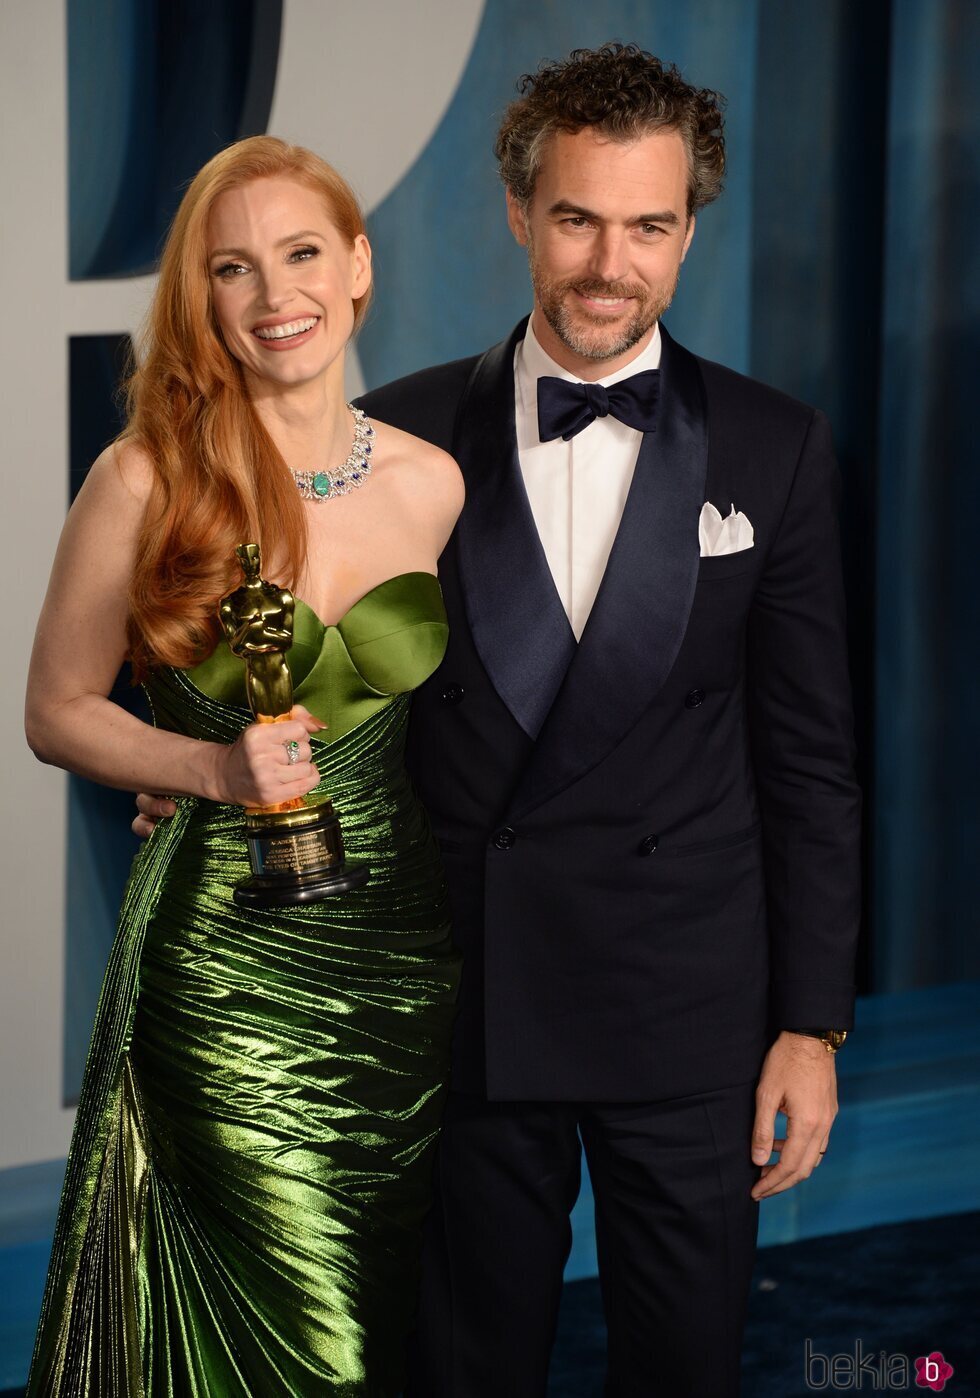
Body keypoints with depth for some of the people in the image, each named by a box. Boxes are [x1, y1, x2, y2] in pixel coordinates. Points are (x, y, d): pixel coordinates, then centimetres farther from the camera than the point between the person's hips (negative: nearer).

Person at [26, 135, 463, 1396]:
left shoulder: (433, 484, 2)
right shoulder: (146, 480, -8)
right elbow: (58, 712, 0)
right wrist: (217, 769, -16)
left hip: (409, 956, 4)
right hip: (227, 972, -4)